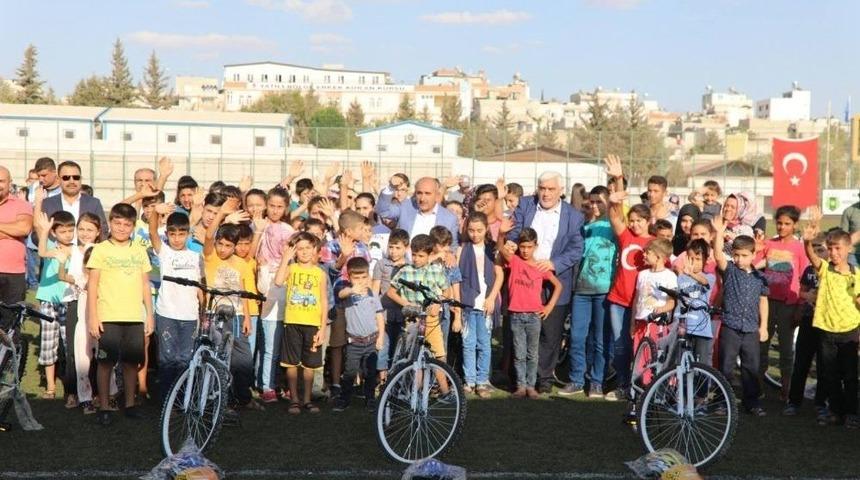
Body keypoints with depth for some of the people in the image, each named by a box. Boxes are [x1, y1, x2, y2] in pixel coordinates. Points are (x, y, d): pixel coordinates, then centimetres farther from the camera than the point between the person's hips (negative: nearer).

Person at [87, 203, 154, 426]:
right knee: (106, 361, 0)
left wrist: (150, 315, 9)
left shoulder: (139, 252, 11)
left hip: (135, 317, 3)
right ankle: (103, 407, 9)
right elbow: (93, 284, -1)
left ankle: (130, 404, 18)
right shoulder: (100, 249, 1)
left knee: (132, 361, 7)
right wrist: (92, 317, -7)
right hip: (108, 317, -3)